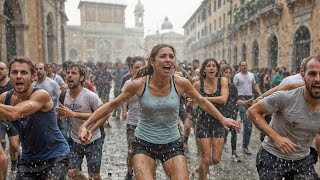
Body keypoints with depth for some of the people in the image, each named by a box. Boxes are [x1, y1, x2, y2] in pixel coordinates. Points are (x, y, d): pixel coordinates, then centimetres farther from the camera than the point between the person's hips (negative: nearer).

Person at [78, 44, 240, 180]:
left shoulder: (181, 83, -12)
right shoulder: (139, 84, -14)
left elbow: (202, 102, 5)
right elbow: (111, 105, -4)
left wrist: (223, 120, 10)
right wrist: (85, 124, -9)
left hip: (172, 143, 2)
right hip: (143, 143, -1)